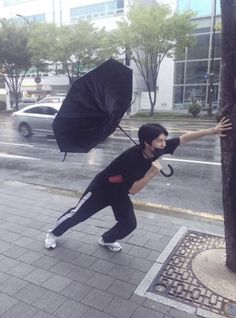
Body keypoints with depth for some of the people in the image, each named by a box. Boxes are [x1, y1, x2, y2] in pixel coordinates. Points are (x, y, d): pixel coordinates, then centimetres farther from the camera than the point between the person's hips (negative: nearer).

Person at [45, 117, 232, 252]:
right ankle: (53, 233, 35)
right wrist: (152, 173, -41)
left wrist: (212, 131, -19)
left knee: (129, 224, 0)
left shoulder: (158, 149, -18)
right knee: (77, 214, 9)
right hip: (102, 188, -6)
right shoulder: (131, 158, -38)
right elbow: (133, 190, -34)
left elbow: (185, 138, -15)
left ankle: (107, 239, 28)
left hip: (120, 193, 6)